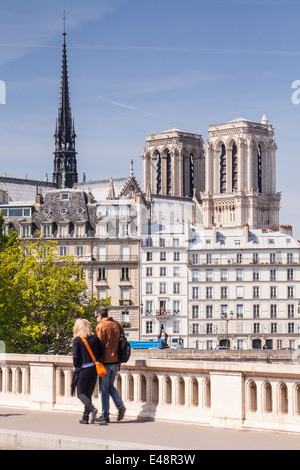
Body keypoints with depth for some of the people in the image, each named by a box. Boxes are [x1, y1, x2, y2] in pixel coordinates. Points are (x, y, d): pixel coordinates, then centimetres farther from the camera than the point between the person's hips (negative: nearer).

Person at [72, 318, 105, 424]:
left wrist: (76, 366, 4)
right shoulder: (95, 338, 1)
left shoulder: (77, 340, -9)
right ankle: (85, 418, 13)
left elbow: (75, 357, -13)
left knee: (80, 393, 5)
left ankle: (92, 408, -20)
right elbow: (102, 352, 2)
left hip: (83, 370, -4)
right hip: (94, 369, 4)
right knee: (88, 393, 14)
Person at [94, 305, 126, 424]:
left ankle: (105, 416, 7)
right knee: (111, 386, 20)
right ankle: (120, 406, 1)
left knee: (104, 389, 3)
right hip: (116, 361, 6)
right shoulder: (117, 325, 8)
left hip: (105, 361, -6)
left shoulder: (100, 326, -11)